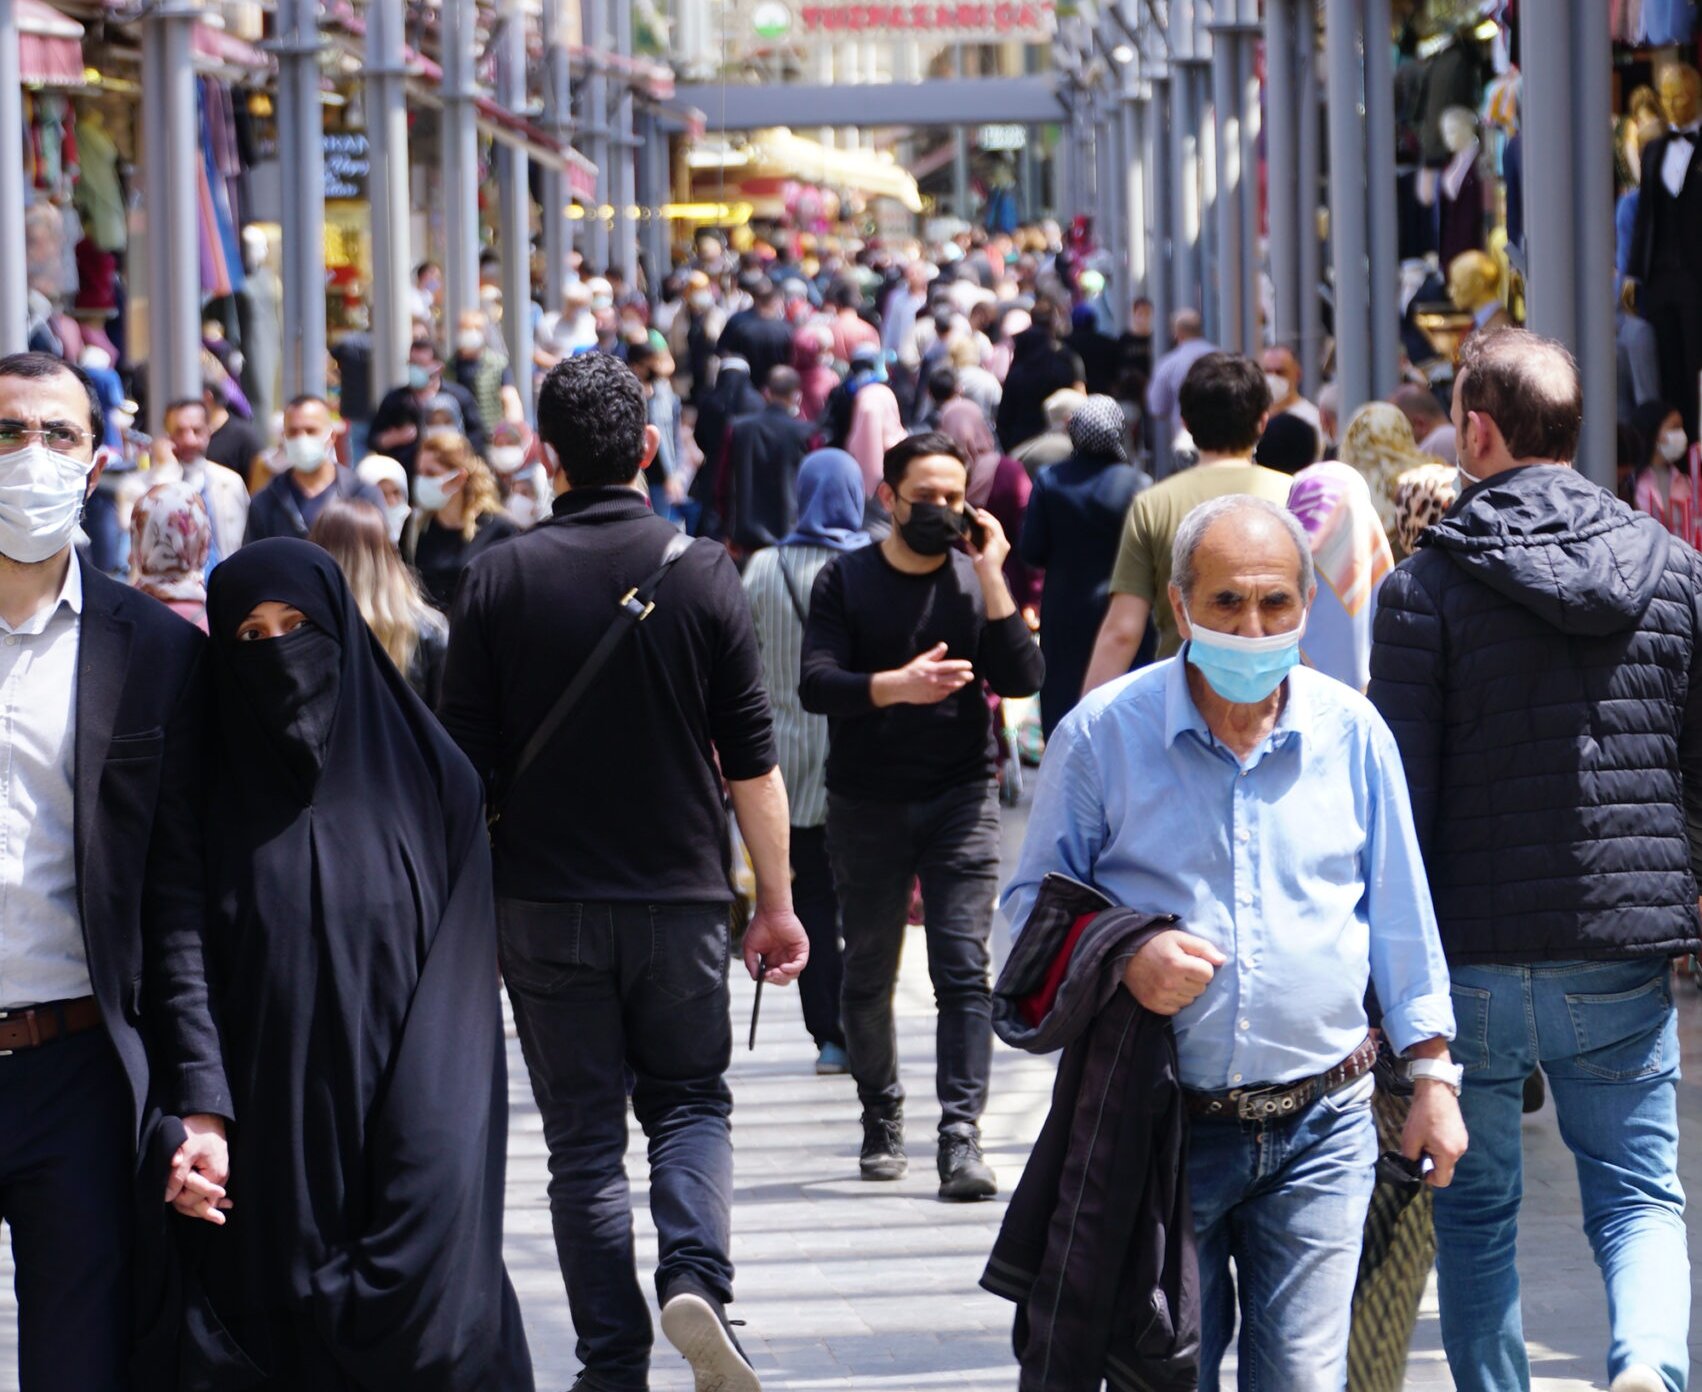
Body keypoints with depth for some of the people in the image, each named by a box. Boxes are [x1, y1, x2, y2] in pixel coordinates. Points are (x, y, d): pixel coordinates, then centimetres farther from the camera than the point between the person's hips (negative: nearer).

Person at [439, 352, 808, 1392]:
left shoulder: (500, 580, -4)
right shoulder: (703, 573, -4)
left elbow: (467, 764, -2)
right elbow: (752, 762, -2)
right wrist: (777, 903, 6)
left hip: (544, 905, 0)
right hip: (679, 898, 0)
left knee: (583, 1136, 7)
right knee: (690, 1102, 15)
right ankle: (696, 1277, -10)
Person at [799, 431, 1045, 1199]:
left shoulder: (976, 579, 3)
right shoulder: (845, 581, 0)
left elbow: (1022, 679, -9)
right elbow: (815, 684, -12)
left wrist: (991, 576, -14)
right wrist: (895, 686, -29)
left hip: (961, 797, 0)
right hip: (867, 805, 0)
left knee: (964, 968, -12)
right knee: (869, 972, 8)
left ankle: (961, 1136, -17)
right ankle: (881, 1120, 27)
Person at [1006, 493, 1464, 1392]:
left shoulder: (1353, 734, 4)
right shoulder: (1103, 734, -2)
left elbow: (1400, 915, 12)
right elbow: (1032, 904, 6)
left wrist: (1432, 1075, 9)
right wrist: (1121, 956, -15)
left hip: (1321, 1125, 1)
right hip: (1162, 1128, -1)